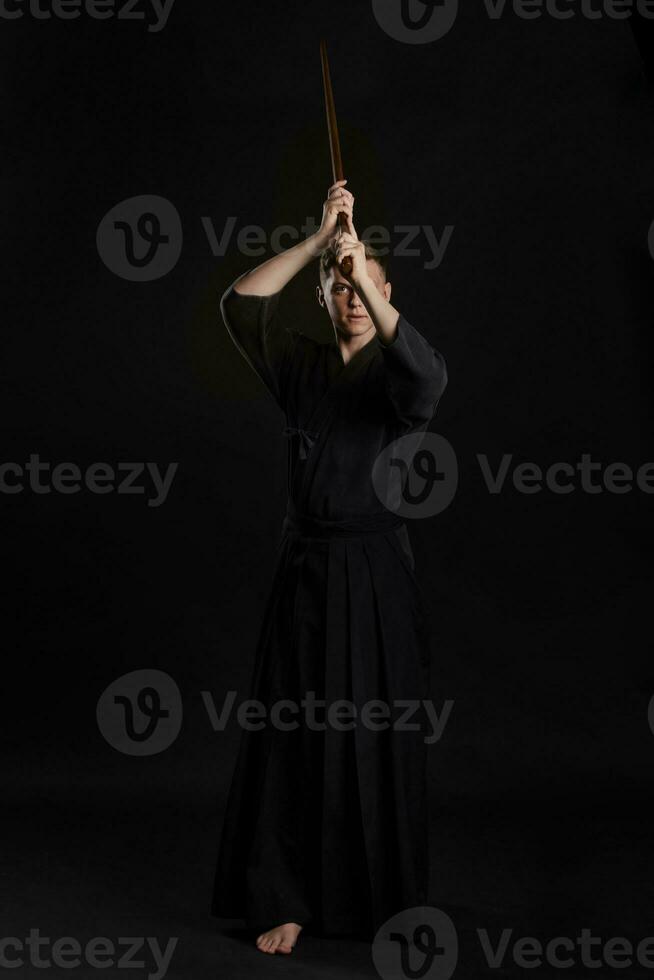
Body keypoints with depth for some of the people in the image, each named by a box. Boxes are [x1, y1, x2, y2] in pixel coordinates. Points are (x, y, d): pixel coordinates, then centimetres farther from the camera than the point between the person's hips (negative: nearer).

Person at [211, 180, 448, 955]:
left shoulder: (394, 371, 1)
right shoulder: (301, 365, 8)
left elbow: (428, 376, -25)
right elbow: (240, 303, -6)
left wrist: (366, 273, -29)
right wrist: (317, 241, -16)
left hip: (376, 573, -2)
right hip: (305, 564, 2)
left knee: (376, 739, 2)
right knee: (291, 737, 1)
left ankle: (382, 899, 15)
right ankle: (288, 899, 8)